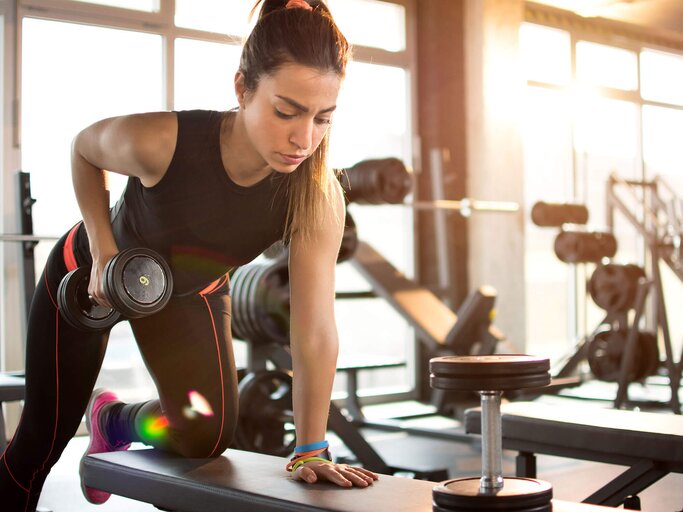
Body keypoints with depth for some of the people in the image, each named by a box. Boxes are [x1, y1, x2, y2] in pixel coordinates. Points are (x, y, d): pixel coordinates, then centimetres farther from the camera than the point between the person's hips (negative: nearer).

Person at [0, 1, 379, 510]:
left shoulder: (318, 199, -33)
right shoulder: (159, 142, -39)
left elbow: (315, 332, -31)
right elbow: (85, 148, -14)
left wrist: (311, 451, -31)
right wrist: (103, 249, -21)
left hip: (192, 293, 2)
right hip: (89, 275, -2)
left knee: (209, 434, -10)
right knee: (45, 436, 8)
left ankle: (113, 420, 22)